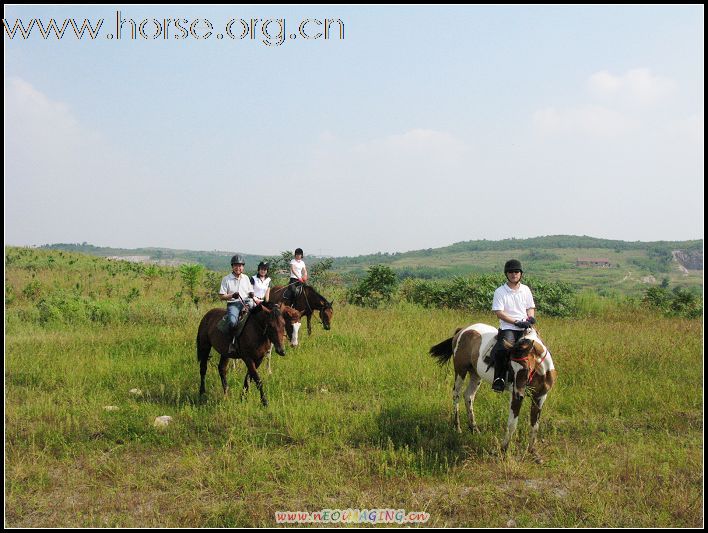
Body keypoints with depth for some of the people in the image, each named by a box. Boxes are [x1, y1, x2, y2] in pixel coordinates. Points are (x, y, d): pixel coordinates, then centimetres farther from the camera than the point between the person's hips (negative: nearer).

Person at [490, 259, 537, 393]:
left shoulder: (526, 290, 15)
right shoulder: (500, 292, 1)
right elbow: (499, 312, -6)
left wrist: (530, 317, -3)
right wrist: (516, 322, -13)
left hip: (525, 327, 4)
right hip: (508, 328, -4)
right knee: (502, 349, -32)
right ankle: (499, 378, -16)